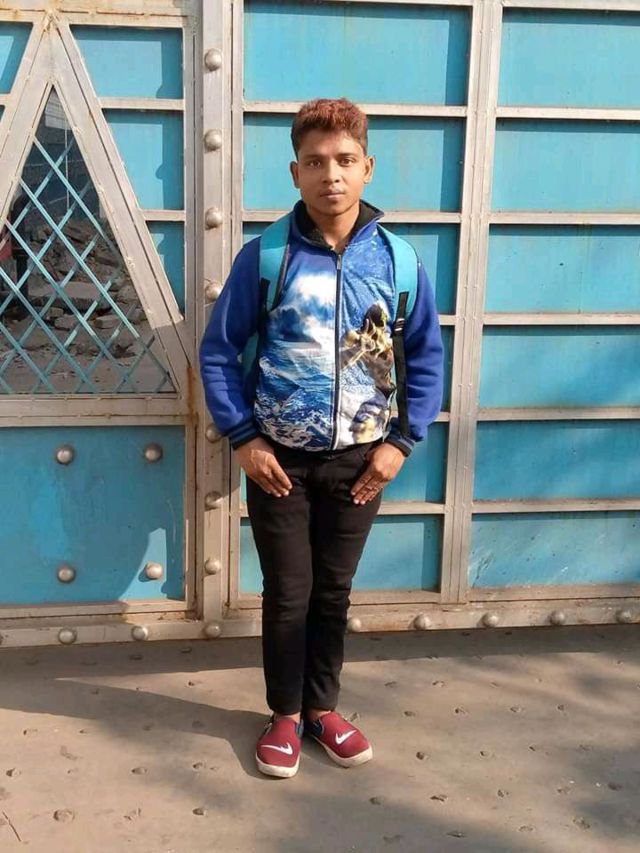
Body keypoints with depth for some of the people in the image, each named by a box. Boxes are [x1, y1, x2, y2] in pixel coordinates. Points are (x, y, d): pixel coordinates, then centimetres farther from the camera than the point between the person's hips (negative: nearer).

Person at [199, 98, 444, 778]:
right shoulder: (265, 256, -9)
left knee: (333, 591, 15)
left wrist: (401, 442, -2)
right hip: (279, 459, -1)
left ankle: (323, 707, 34)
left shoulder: (398, 261, -5)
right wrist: (242, 439, -8)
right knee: (287, 593, 9)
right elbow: (218, 351, -3)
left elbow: (426, 359, 4)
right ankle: (285, 714, 30)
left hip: (359, 459, 2)